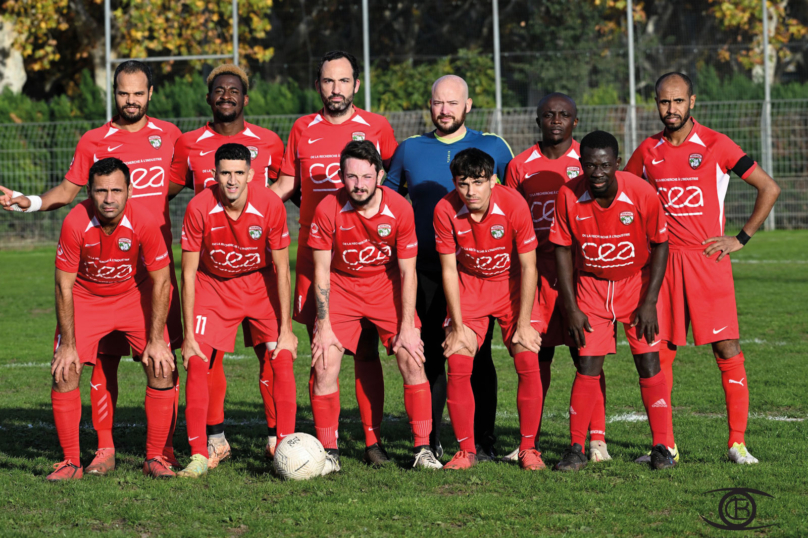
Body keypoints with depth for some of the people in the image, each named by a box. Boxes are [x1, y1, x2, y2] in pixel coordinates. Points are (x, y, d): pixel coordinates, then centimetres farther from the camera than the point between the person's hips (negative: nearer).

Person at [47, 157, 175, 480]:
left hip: (135, 296, 0)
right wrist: (68, 345, -18)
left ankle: (155, 458, 1)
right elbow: (64, 286, -17)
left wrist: (155, 341, -15)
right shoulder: (75, 223, -26)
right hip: (85, 298, 0)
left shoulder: (143, 223, -25)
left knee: (161, 368, -13)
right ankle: (71, 462, -2)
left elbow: (160, 282, -13)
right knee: (65, 372, -14)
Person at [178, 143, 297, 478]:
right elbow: (188, 273, -15)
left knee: (281, 358, -13)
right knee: (197, 362, -13)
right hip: (213, 285, 0)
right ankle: (198, 456, -8)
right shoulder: (199, 208, -23)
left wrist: (286, 329, -13)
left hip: (260, 284, 0)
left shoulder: (270, 205, -23)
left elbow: (282, 269, -13)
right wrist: (188, 335, -15)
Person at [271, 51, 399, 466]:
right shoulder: (303, 129, 10)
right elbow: (285, 185, 18)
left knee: (366, 350, -5)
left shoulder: (376, 127, 5)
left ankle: (373, 441, -2)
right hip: (315, 254, 2)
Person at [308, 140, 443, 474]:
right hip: (341, 287, -1)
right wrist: (324, 324, -15)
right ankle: (328, 452, -3)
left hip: (387, 287, 1)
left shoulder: (399, 209, -17)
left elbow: (408, 272, -10)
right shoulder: (328, 210, -19)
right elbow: (321, 271, -11)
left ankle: (423, 449, 0)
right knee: (324, 362, -14)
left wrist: (407, 327, -13)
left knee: (412, 360, -10)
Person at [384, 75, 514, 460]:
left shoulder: (493, 148, 6)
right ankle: (430, 441, 8)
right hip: (426, 272, 1)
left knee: (477, 357, -2)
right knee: (430, 355, 2)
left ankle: (483, 442, 4)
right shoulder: (409, 150, 9)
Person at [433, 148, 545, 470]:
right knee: (458, 365, -12)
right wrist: (457, 325, -12)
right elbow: (449, 269, -10)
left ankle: (528, 448, 1)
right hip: (468, 285, 1)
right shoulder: (446, 211, -20)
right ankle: (466, 450, 1)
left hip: (512, 284, -1)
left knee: (528, 362, -13)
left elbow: (528, 268, -15)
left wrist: (523, 324, -15)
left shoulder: (514, 205, -24)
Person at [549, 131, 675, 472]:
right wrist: (572, 308, -9)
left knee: (649, 362, -6)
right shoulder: (569, 196, -18)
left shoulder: (642, 194, -21)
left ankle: (661, 447, 0)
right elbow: (562, 250, -6)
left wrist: (649, 302, -12)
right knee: (588, 364, -5)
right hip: (591, 286, 1)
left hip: (636, 282, -1)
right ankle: (576, 449, 1)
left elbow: (659, 245, -8)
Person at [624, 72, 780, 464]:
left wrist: (741, 238, -2)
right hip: (663, 261, 3)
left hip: (709, 259, -3)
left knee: (727, 349, -7)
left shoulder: (716, 146, -2)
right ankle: (664, 445, 9)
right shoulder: (648, 152, 8)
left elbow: (769, 188, 1)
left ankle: (737, 442, -2)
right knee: (659, 353, 1)